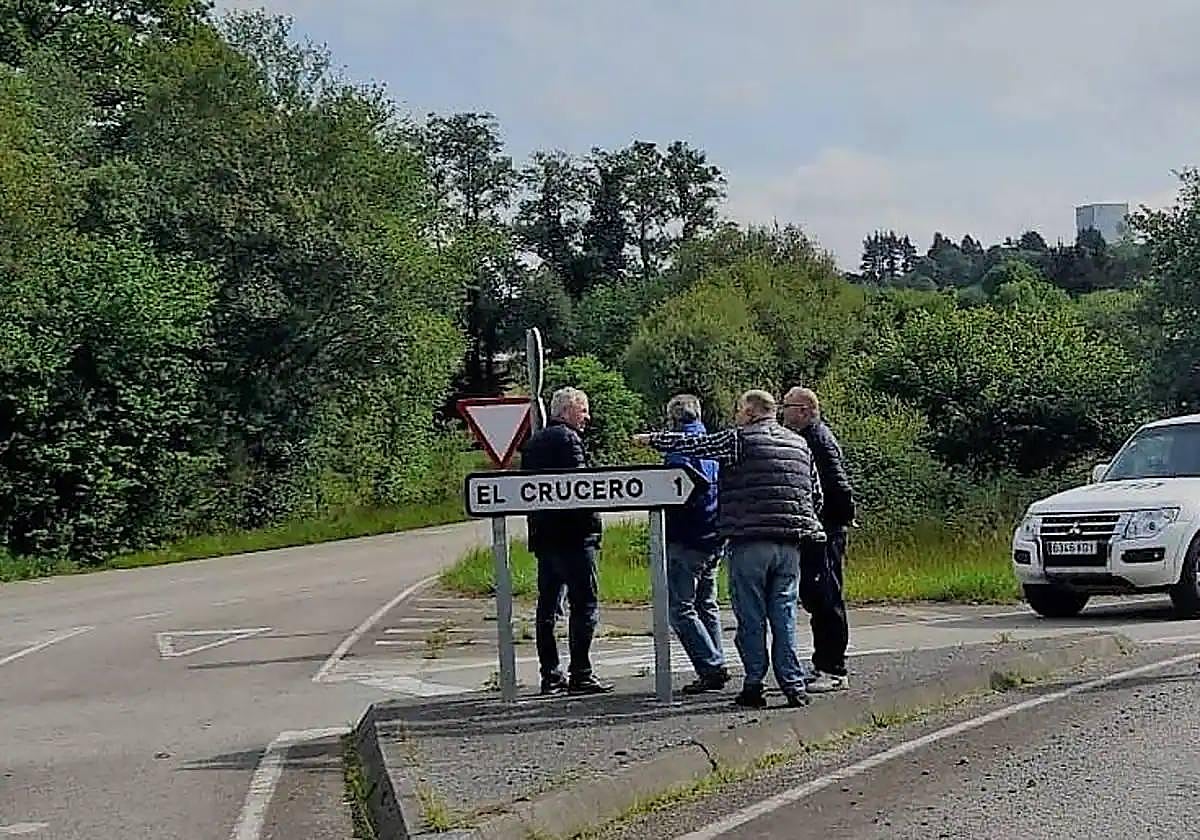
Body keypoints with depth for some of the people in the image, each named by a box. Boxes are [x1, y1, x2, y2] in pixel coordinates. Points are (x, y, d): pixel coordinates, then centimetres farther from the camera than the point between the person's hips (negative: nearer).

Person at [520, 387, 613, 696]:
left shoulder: (533, 443, 17)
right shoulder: (567, 438, -9)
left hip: (542, 534, 9)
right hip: (572, 535, -9)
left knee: (547, 606, 9)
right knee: (585, 604, -6)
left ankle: (551, 675, 11)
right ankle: (580, 674, -8)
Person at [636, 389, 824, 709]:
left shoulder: (740, 439, -2)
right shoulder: (799, 444, 16)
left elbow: (692, 445, 0)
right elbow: (816, 494, 19)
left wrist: (653, 439, 12)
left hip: (750, 541, -5)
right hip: (790, 544, 5)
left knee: (750, 617, 1)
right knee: (784, 615, 6)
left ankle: (753, 686, 3)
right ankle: (794, 685, 2)